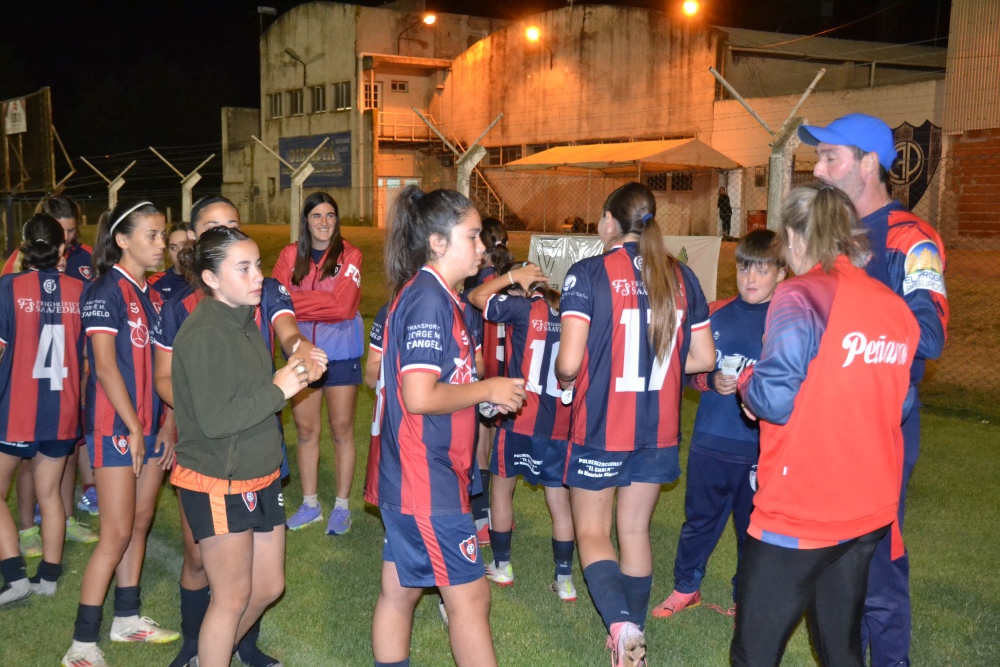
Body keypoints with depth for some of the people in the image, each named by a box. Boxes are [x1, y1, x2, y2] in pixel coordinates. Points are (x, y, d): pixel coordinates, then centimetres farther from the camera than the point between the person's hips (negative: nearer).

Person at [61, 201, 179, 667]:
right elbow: (105, 367, -16)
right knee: (117, 534, -6)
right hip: (116, 428, -7)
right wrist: (134, 429, -14)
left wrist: (168, 425, 7)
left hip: (151, 429, 7)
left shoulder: (153, 295, 11)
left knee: (140, 524, 13)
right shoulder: (105, 292, -11)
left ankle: (126, 618, 27)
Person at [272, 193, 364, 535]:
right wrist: (322, 303, -21)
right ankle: (310, 505, 25)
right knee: (305, 430, 11)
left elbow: (343, 305, -18)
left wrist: (297, 300, -16)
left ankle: (342, 507, 18)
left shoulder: (349, 255, -6)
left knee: (341, 430, 6)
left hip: (340, 352, -3)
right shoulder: (290, 255, 3)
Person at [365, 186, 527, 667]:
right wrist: (488, 389, -14)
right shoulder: (429, 299, -19)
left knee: (400, 590, 16)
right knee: (469, 596, 1)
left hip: (409, 477, 10)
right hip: (426, 481, -10)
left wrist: (486, 392, 11)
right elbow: (419, 397, -26)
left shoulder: (428, 295, 12)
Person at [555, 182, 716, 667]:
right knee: (635, 533, 18)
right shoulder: (681, 277, 1)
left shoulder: (588, 274, -14)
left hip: (600, 426, -4)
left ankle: (621, 623, -12)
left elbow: (569, 362, -20)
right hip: (659, 428, 5)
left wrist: (565, 379, 2)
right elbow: (703, 357, 5)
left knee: (592, 532, 10)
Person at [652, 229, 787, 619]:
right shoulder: (716, 314, 6)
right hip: (709, 440, 3)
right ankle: (686, 587, 34)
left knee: (753, 527, 10)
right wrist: (712, 382, -8)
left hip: (758, 447, -3)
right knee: (699, 518, 15)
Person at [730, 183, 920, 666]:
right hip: (870, 511, 7)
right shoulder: (895, 307, 6)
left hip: (799, 514, -7)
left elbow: (774, 399, -21)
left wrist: (747, 382, -1)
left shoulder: (800, 295, -14)